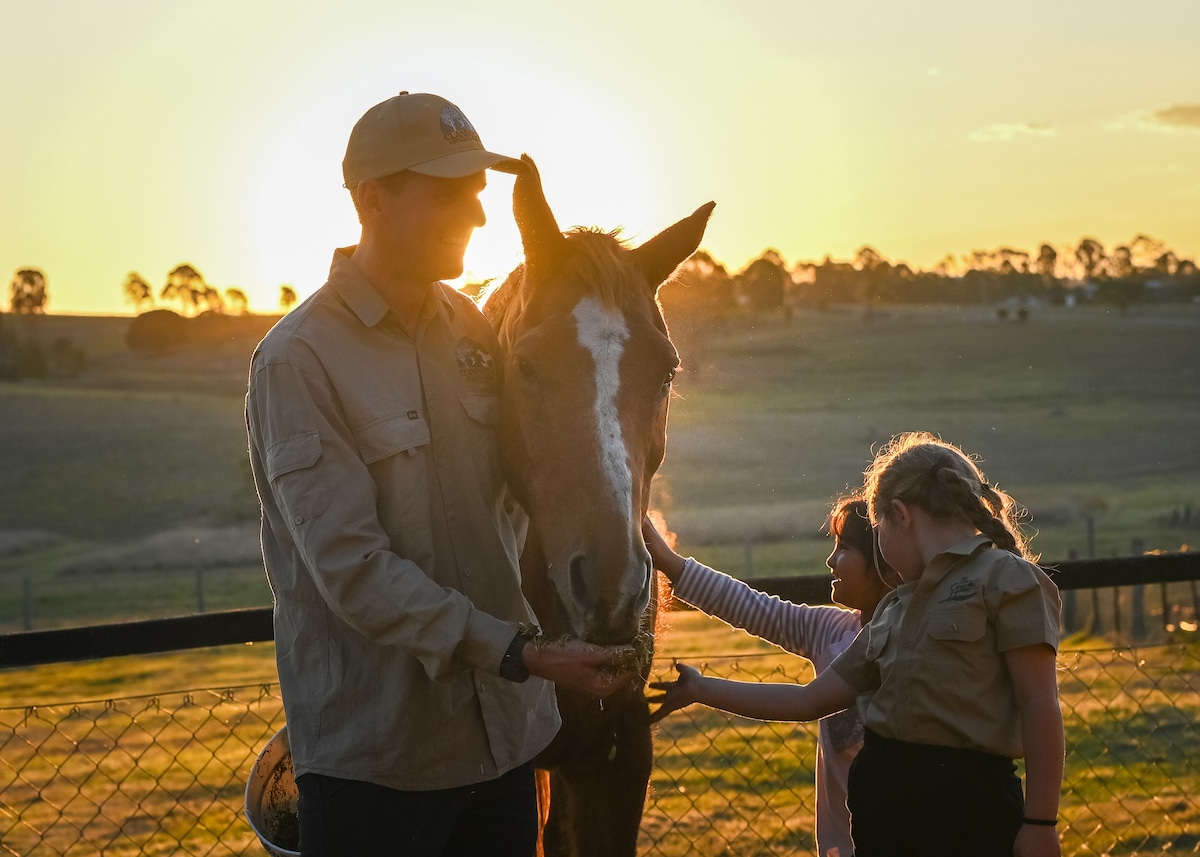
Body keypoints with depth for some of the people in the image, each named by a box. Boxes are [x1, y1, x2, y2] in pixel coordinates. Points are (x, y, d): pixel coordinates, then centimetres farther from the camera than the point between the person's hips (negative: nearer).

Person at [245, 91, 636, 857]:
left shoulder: (471, 327, 6)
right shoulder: (299, 361, -15)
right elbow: (351, 568, -22)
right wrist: (521, 653, -27)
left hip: (502, 732, 6)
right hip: (374, 755, -6)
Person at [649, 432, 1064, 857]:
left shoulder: (1007, 577, -3)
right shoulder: (894, 609, 19)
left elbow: (1040, 706, -9)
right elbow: (811, 699, 21)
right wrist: (701, 689, 22)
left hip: (968, 805, -7)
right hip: (881, 797, 7)